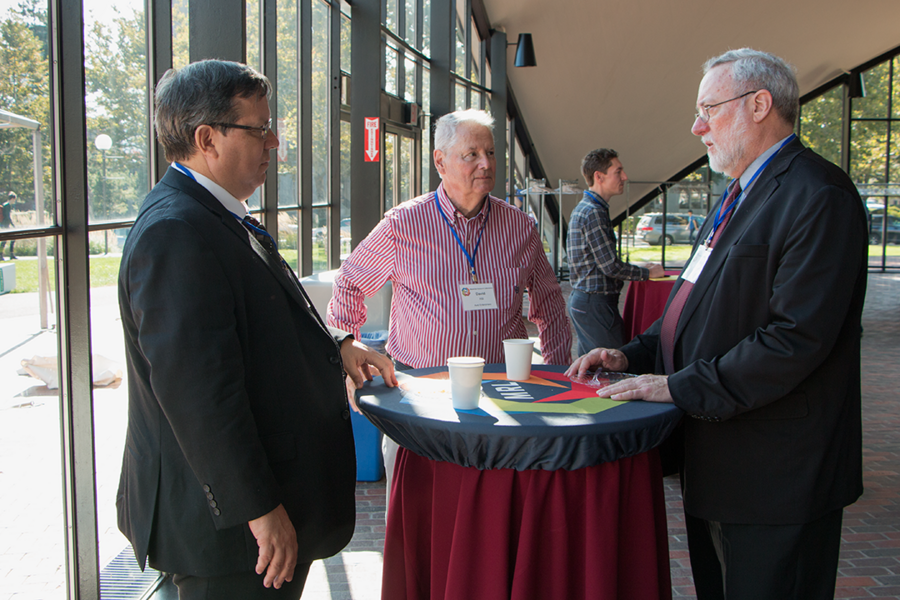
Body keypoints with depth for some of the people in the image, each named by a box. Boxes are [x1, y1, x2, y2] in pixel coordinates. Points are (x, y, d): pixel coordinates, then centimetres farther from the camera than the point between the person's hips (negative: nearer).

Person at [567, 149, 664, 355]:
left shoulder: (583, 209, 16)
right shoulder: (593, 213, -17)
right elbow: (610, 266, -19)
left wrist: (641, 269, 18)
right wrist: (647, 273, -5)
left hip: (581, 300, 11)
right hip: (595, 303, -11)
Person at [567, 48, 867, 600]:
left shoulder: (817, 197, -17)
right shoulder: (740, 197, 16)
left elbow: (796, 339, -25)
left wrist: (681, 388, -21)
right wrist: (632, 356, 6)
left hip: (775, 476, -10)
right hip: (715, 463, 10)